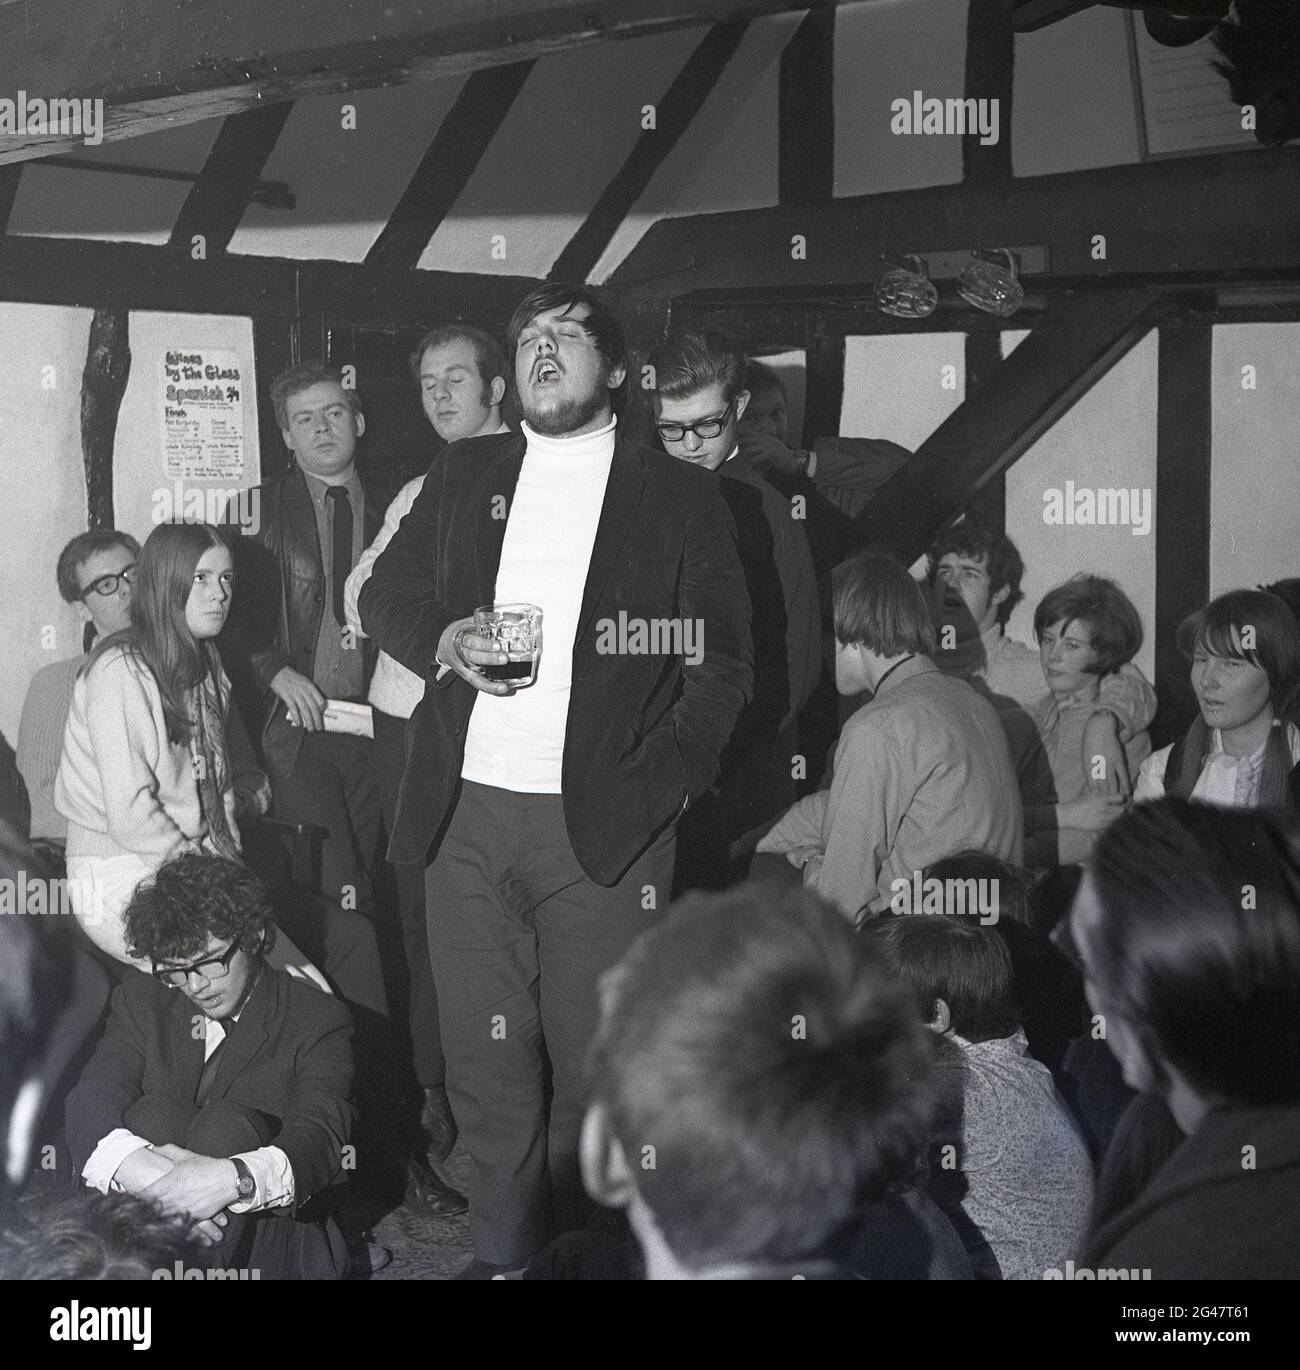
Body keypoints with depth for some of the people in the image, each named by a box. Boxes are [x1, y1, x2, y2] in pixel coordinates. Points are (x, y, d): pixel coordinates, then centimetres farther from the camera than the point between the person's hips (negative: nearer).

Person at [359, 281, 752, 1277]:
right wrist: (444, 638, -5)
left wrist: (652, 791, -10)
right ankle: (504, 1253, 20)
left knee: (594, 1065, -1)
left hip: (600, 829, -3)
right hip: (468, 815, 3)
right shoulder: (463, 475, 14)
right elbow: (385, 595, 18)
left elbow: (721, 669, 2)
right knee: (485, 1062, 7)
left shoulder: (681, 497, 4)